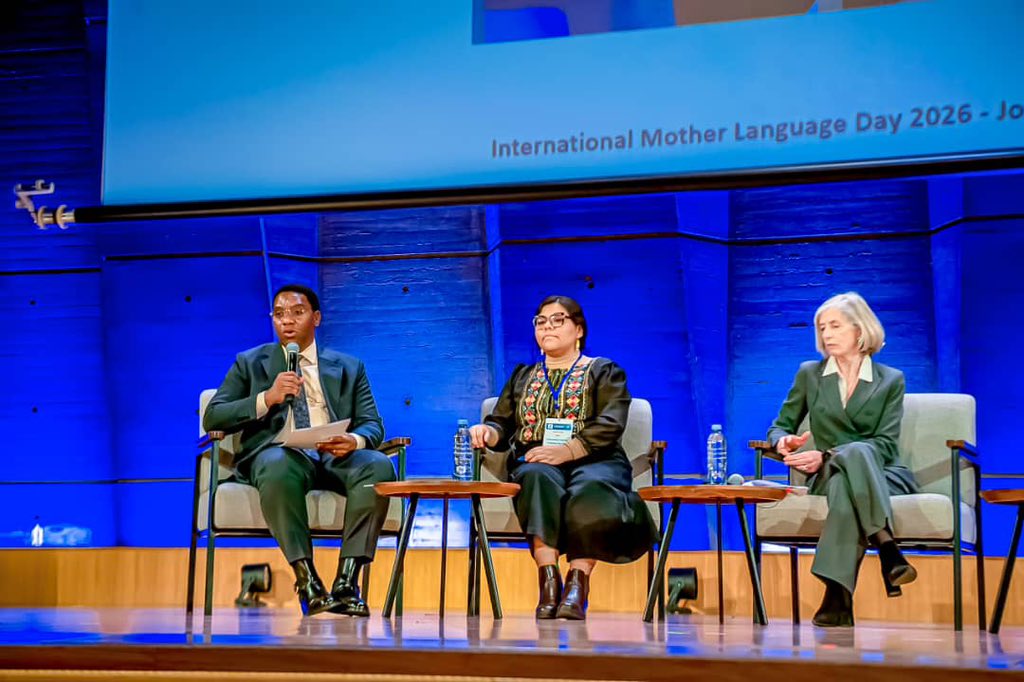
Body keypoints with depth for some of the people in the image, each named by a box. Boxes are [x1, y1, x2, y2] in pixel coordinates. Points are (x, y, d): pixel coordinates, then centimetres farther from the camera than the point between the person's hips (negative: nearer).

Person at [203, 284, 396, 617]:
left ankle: (347, 581, -32)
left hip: (335, 456, 2)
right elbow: (212, 418, 7)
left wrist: (354, 441, -14)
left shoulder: (349, 367, 22)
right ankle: (306, 580, -35)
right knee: (278, 467, -40)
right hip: (279, 452, -2)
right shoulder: (250, 363, 19)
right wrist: (267, 398, -9)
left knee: (379, 466, -33)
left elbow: (372, 424, 12)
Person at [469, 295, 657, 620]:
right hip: (534, 461, 2)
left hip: (593, 462, -2)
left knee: (589, 495, -39)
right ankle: (548, 579, -44)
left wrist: (565, 450, -18)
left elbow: (610, 425, -2)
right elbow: (502, 425, 21)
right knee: (539, 480, -37)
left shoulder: (604, 371, 15)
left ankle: (578, 581, -38)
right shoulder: (522, 376, 29)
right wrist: (487, 432, -5)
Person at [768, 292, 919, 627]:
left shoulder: (891, 380, 7)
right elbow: (780, 426, 16)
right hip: (826, 477, 1)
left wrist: (827, 456, -20)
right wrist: (784, 442, -12)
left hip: (882, 474, -1)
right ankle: (886, 546, -53)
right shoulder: (809, 374, 13)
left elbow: (885, 444, -5)